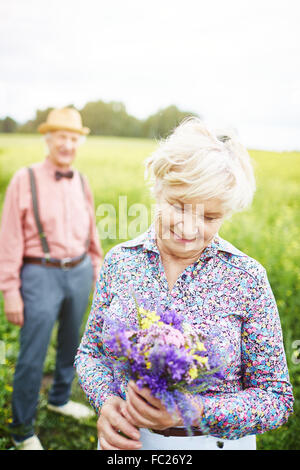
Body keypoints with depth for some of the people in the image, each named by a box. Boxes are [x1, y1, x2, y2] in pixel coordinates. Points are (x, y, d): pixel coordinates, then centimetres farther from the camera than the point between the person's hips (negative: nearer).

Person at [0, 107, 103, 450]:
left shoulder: (81, 182, 6)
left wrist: (96, 271, 16)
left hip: (78, 273, 5)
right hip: (41, 276, -5)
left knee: (71, 344, 20)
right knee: (32, 357, 2)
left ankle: (60, 399, 45)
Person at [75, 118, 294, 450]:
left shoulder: (247, 277, -16)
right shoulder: (120, 260, -9)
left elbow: (276, 398, -12)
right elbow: (90, 351, 2)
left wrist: (194, 413, -26)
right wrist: (106, 400, -18)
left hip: (214, 442, -1)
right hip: (125, 439, 2)